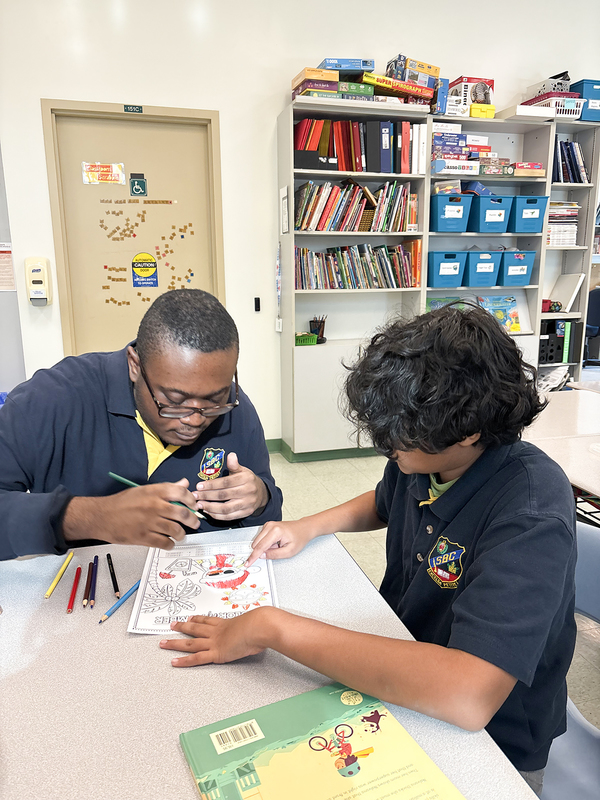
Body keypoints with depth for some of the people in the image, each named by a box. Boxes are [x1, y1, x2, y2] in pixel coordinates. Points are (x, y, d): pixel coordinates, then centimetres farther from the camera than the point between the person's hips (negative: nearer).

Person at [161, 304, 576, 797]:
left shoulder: (532, 507, -32)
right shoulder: (421, 453, -10)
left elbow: (467, 698, -42)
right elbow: (381, 503, 14)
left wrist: (273, 628, -38)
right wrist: (309, 527, -5)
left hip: (488, 742, -5)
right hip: (402, 670, 6)